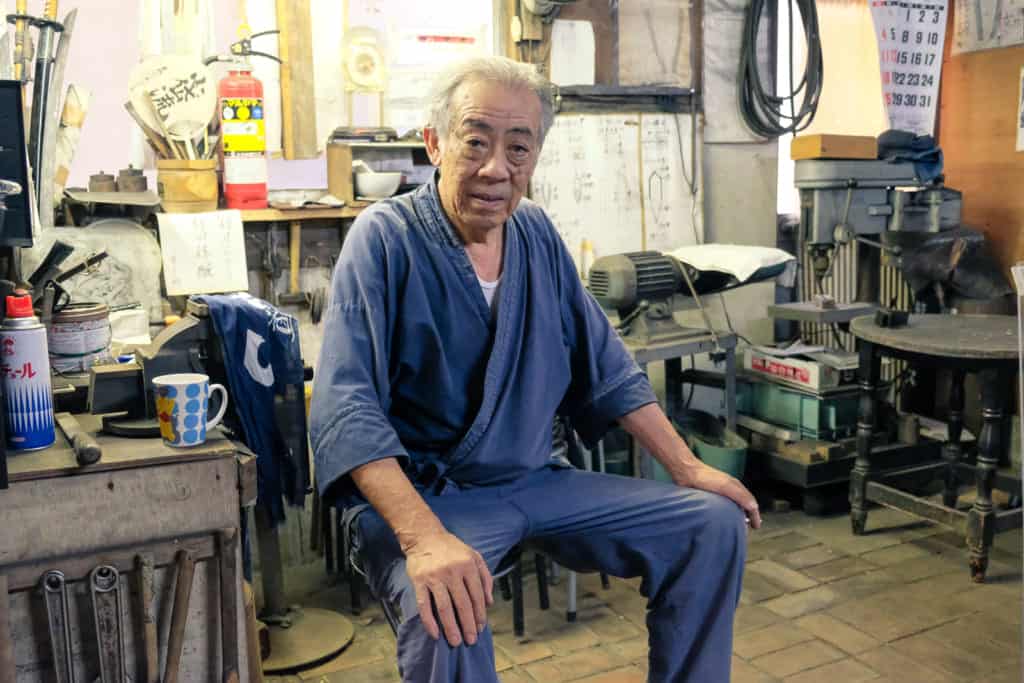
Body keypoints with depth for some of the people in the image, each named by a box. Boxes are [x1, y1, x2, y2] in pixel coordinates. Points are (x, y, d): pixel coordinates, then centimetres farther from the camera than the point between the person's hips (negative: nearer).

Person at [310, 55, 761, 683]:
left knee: (715, 524, 1)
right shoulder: (386, 238, -14)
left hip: (539, 482, 6)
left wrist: (687, 468, 6)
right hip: (424, 494, -6)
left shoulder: (538, 235, 5)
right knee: (448, 619, -37)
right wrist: (422, 536, -37)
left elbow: (606, 366, 10)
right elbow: (347, 407, -24)